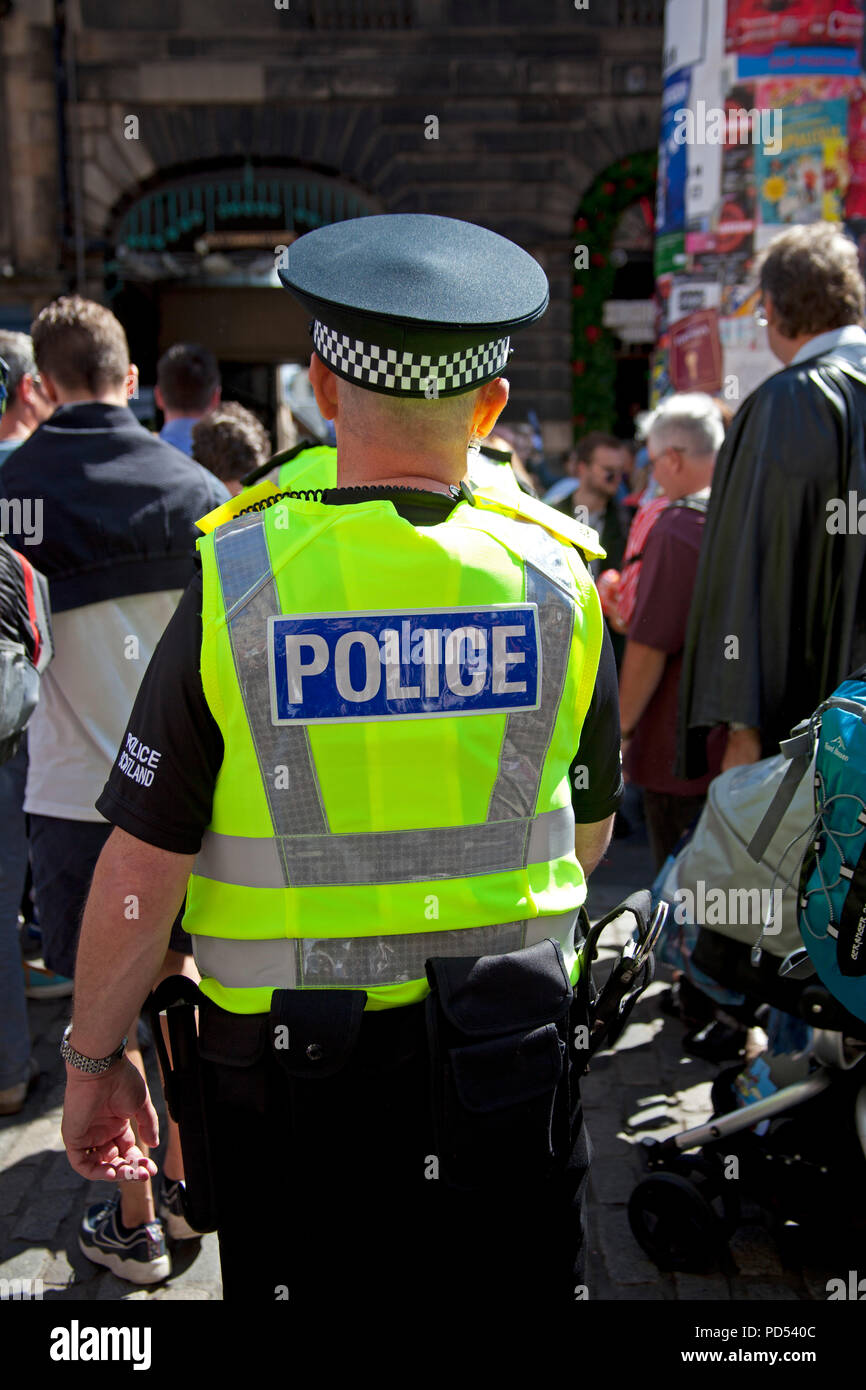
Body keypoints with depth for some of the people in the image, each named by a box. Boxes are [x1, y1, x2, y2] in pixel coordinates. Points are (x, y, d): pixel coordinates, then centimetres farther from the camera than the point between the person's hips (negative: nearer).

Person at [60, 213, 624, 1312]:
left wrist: (93, 1059, 3)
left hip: (293, 1063, -1)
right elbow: (590, 831, 5)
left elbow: (142, 867, -12)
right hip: (510, 1050, 2)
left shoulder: (238, 582, -14)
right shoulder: (555, 575, -7)